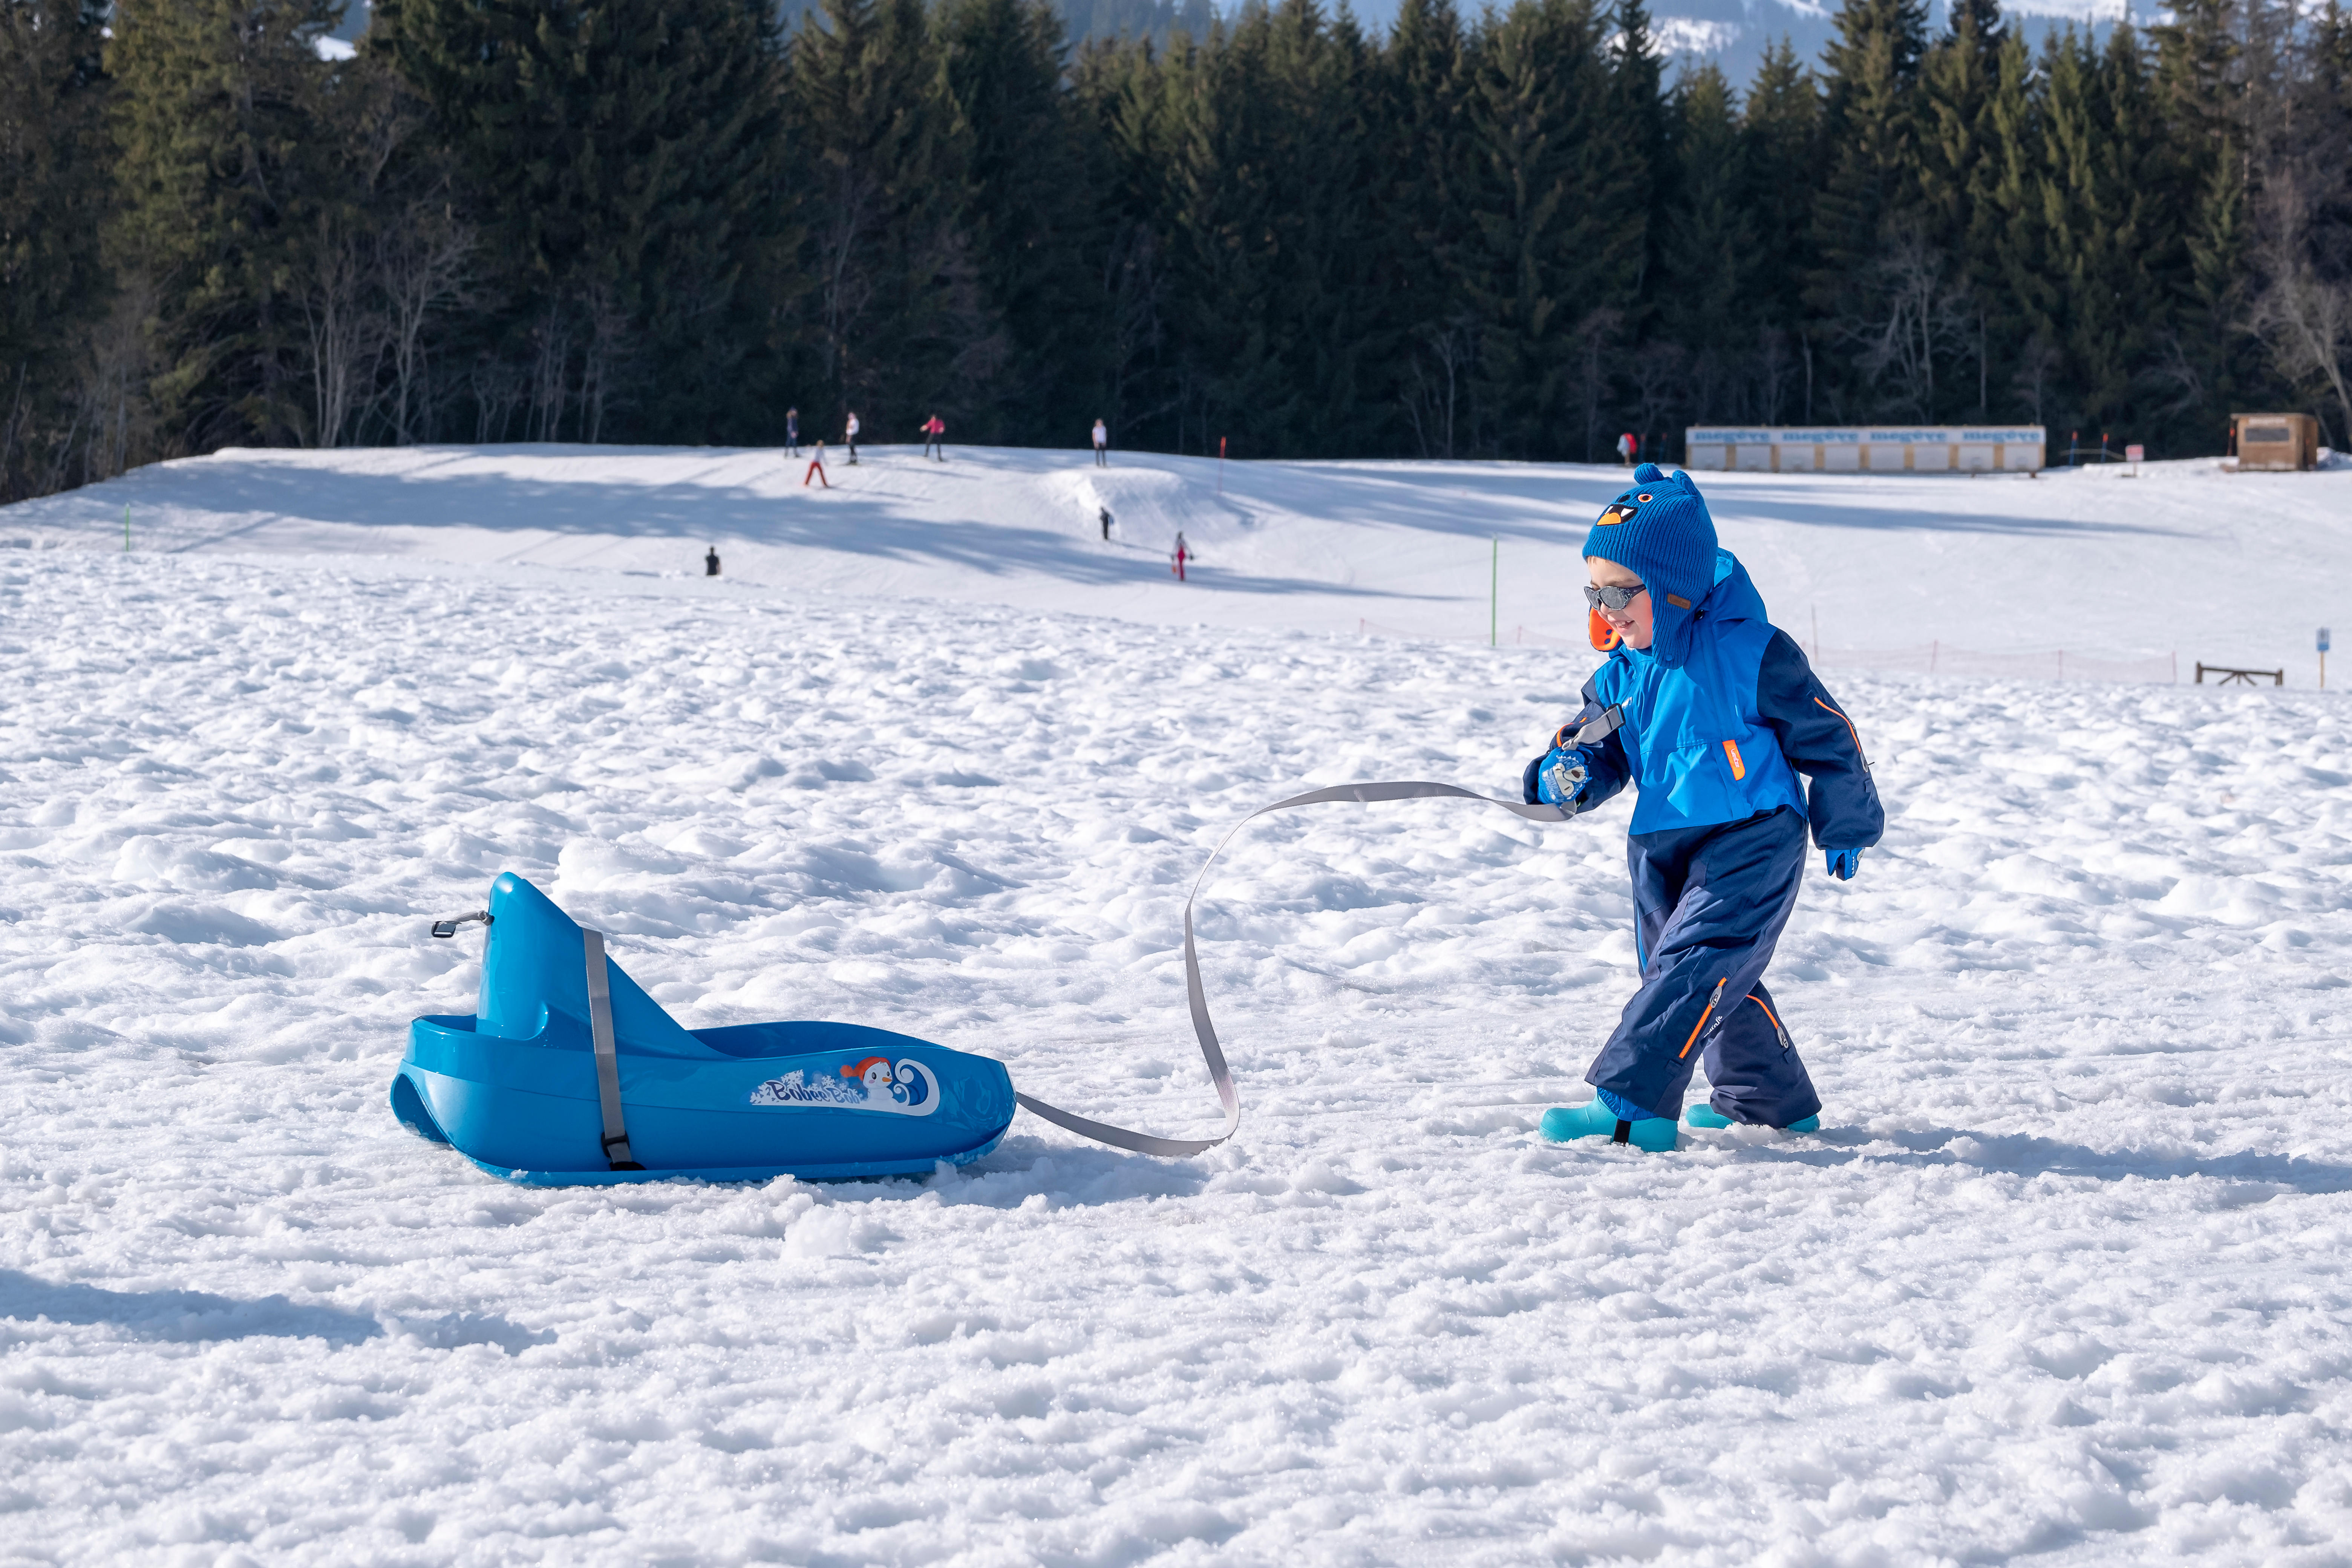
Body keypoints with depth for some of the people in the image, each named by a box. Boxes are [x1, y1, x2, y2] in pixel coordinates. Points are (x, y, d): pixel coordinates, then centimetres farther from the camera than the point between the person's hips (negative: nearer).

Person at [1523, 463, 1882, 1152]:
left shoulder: (1751, 654, -14)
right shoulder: (1622, 673, 4)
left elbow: (1826, 736, -4)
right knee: (1721, 980, 16)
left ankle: (1628, 1102, -27)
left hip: (1752, 842, -7)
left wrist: (1846, 828, 6)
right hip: (1664, 849, 7)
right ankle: (1771, 1098, 34)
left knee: (1691, 965, -19)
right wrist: (1566, 777, -12)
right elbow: (1597, 744, 14)